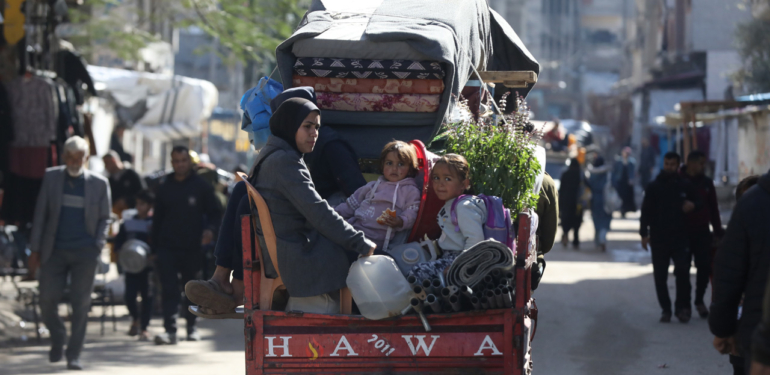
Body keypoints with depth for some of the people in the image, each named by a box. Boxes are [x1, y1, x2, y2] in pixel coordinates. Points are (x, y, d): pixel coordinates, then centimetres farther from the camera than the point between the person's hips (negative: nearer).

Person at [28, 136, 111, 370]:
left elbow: (104, 218, 10)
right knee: (47, 300, -3)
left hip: (85, 253, -1)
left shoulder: (99, 184, 3)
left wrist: (99, 245, -5)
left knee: (81, 304, -3)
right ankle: (57, 337, 26)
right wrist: (35, 249, 3)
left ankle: (73, 355, 7)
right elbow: (40, 214, 7)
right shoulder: (51, 177, 5)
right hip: (55, 250, 1)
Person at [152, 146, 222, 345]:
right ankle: (170, 330, -14)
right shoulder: (165, 188, 10)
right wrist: (154, 248, 8)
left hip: (192, 248, -1)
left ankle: (191, 327, 24)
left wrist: (210, 228, -16)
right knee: (169, 290, -9)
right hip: (167, 248, 1)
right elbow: (157, 219, 13)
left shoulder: (201, 186, 3)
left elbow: (214, 212, 6)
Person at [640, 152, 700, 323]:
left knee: (682, 272, -13)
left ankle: (682, 307, -1)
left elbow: (698, 203, 19)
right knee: (660, 276, 3)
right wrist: (644, 233, -6)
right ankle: (665, 309, 13)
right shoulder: (654, 187, 4)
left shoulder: (685, 186, 7)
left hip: (680, 238, 0)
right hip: (659, 238, 0)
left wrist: (692, 205, -5)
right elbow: (646, 211, 2)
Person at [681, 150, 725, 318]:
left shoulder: (707, 183, 8)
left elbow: (714, 209, 11)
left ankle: (699, 300, 14)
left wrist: (718, 232, 9)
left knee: (705, 268, -3)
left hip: (702, 233, 3)